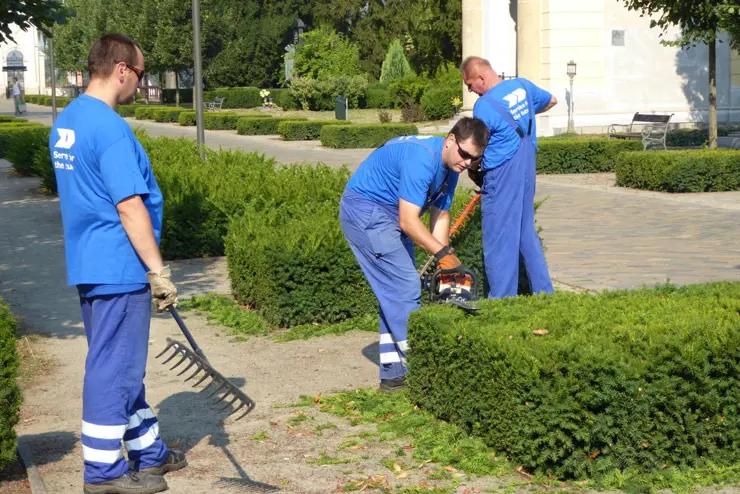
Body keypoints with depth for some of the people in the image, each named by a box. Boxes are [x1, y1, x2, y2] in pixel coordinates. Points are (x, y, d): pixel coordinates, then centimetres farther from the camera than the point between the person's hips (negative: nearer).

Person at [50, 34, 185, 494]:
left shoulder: (66, 121, 11)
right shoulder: (110, 128, -19)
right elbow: (130, 208, -22)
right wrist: (158, 270, -18)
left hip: (90, 265, 10)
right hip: (119, 269, -10)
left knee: (123, 365, 18)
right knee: (115, 367, 0)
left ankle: (149, 451, 30)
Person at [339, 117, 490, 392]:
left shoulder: (450, 167, 3)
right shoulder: (421, 160, -28)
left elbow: (440, 216, 3)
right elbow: (408, 222, -30)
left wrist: (444, 266, -7)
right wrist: (444, 253, -28)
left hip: (389, 216, 10)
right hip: (365, 212, -10)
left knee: (395, 292, 8)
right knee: (405, 288, -13)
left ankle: (392, 374, 11)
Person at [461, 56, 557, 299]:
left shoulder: (484, 106, -18)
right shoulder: (523, 86, 3)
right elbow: (551, 101, 22)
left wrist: (474, 174, 9)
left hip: (501, 177, -8)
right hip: (528, 170, 8)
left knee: (499, 242, -1)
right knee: (526, 233, 18)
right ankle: (544, 291, 24)